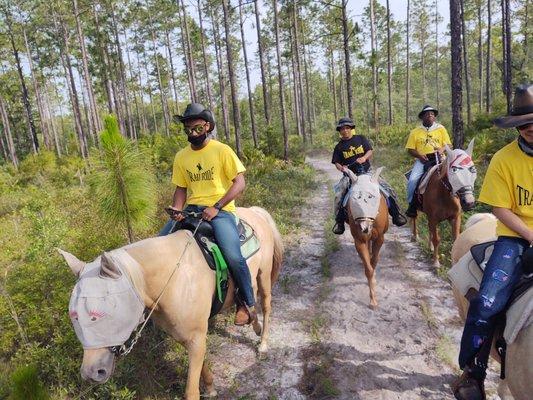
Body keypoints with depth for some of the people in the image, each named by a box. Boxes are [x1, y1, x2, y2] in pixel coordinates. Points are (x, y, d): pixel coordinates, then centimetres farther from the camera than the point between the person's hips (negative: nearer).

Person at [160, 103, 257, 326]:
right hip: (191, 208, 5)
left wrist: (216, 207, -18)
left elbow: (239, 183, -8)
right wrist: (177, 210, -6)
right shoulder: (181, 156, 10)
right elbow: (181, 188, 15)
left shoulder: (222, 150, -4)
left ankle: (247, 303, -1)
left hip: (220, 209, -5)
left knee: (232, 255, -26)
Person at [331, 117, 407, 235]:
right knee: (338, 196, -23)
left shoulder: (361, 139, 6)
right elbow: (337, 162, 4)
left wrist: (364, 158, -20)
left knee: (388, 190, -10)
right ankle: (339, 221, -9)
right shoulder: (339, 147, 5)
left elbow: (370, 151, 0)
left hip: (366, 171, 1)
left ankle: (396, 214, 5)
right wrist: (341, 168, -18)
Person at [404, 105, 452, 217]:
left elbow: (448, 145, 9)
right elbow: (410, 149, 6)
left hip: (438, 159, 0)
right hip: (422, 160, 0)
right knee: (412, 180, -21)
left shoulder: (441, 129, 13)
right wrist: (419, 155, -12)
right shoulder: (415, 132, 11)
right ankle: (412, 205, -5)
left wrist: (442, 149, -13)